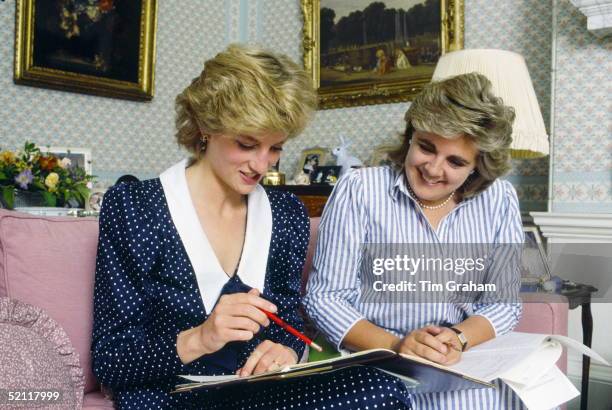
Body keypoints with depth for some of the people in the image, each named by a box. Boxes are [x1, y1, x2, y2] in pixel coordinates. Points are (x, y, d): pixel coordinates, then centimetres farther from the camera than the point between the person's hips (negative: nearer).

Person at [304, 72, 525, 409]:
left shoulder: (500, 201, 5)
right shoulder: (358, 190, -4)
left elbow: (504, 301, 6)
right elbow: (325, 296, -6)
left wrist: (459, 339, -13)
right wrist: (395, 346, -19)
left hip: (467, 366, 2)